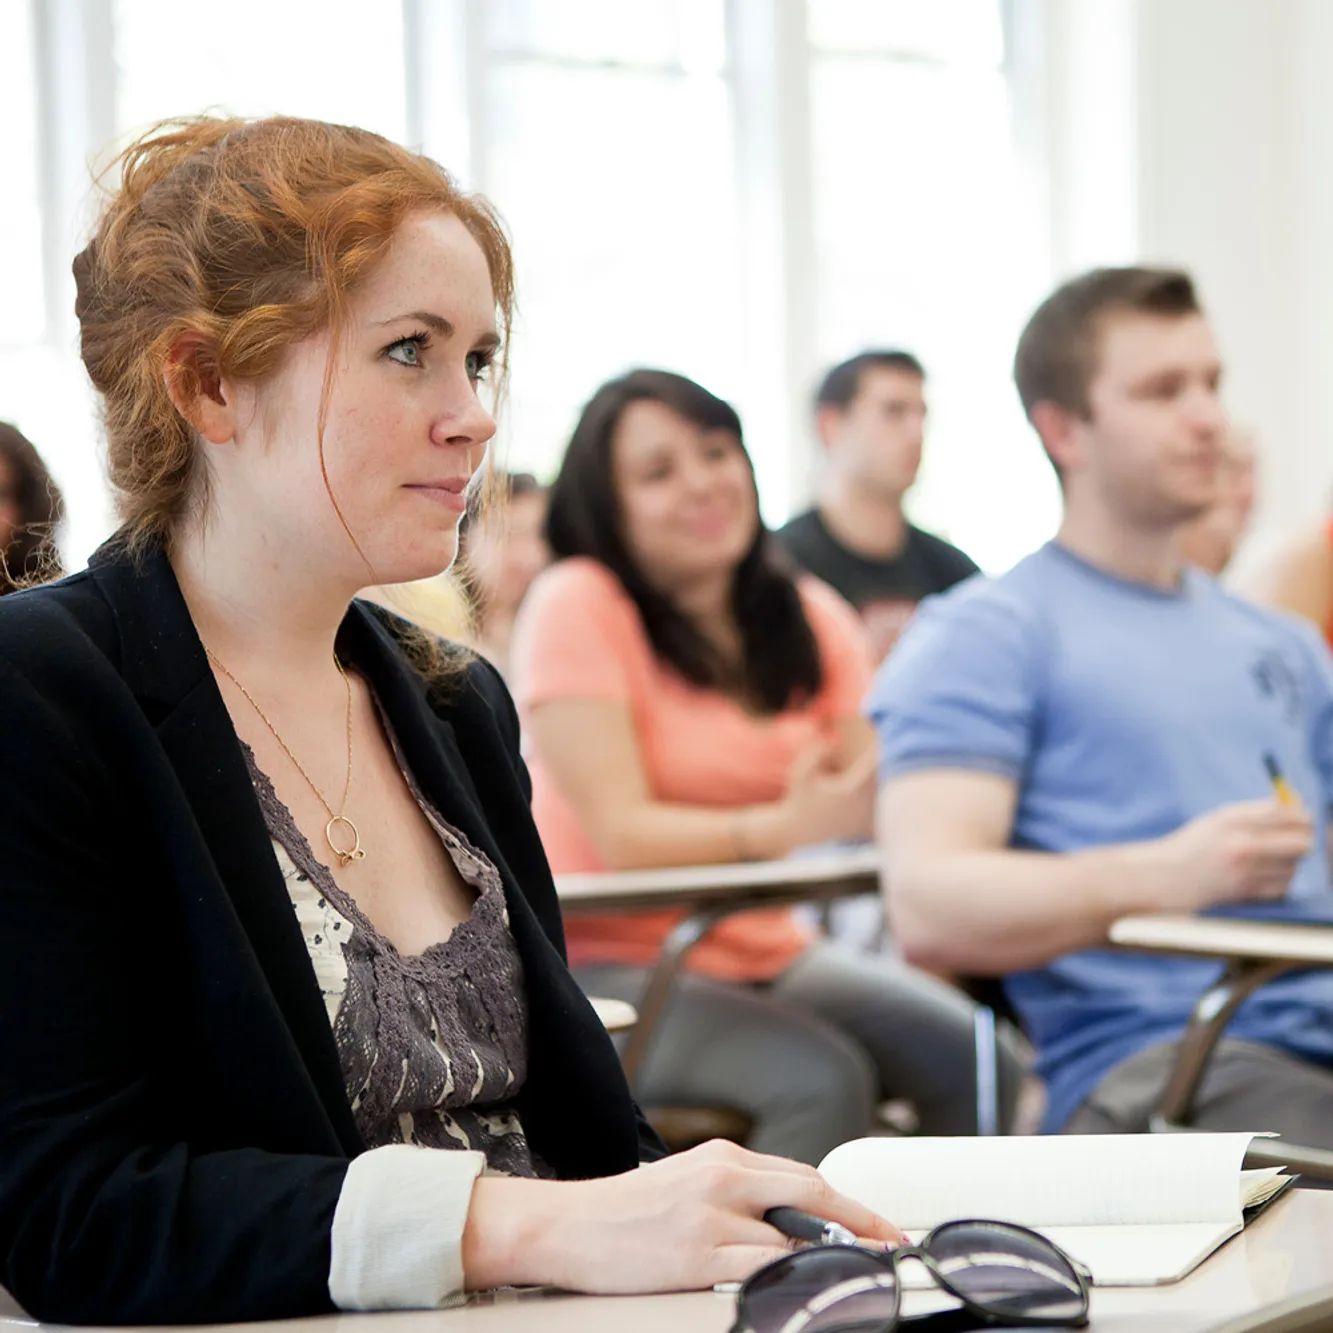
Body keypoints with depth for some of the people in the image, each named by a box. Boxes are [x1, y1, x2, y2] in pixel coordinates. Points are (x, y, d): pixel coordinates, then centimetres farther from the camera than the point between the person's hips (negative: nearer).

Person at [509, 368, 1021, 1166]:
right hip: (606, 967, -5)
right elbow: (620, 833, -18)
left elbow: (874, 794, -4)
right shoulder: (578, 606, -10)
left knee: (974, 1058, -18)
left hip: (769, 955, 6)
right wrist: (785, 828, -33)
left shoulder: (812, 619, 8)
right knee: (822, 1081, -30)